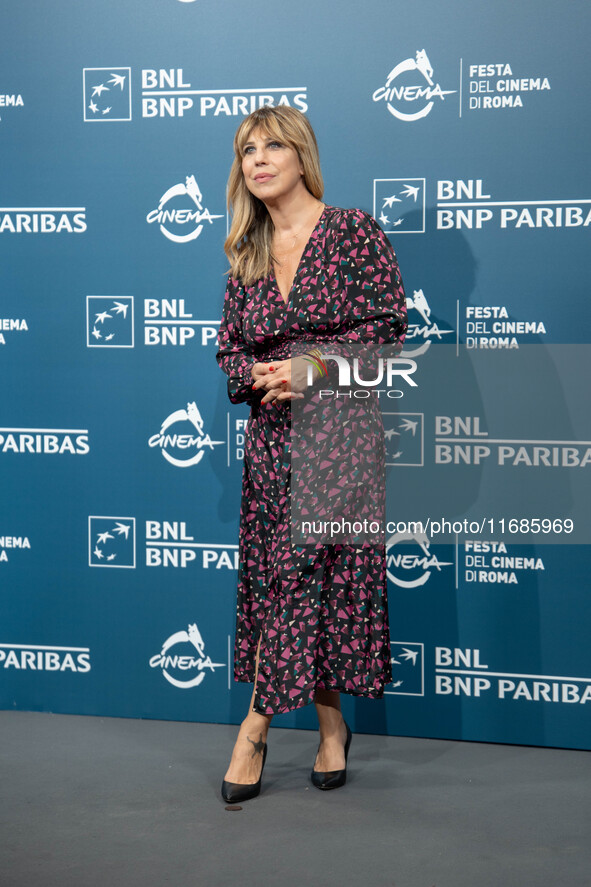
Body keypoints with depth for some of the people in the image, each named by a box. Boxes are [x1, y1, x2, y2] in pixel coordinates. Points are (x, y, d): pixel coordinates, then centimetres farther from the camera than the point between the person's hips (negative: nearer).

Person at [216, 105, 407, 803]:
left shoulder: (354, 231, -2)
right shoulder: (247, 256, 13)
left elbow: (388, 321, -8)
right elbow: (229, 351, 14)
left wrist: (311, 365, -15)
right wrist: (262, 374, -8)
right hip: (271, 433, 5)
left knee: (313, 571, -4)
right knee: (274, 578, 3)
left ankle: (257, 725, 7)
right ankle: (330, 728, 16)